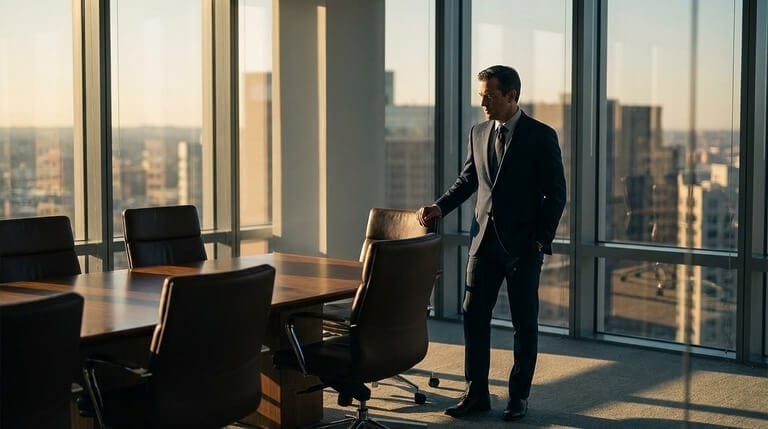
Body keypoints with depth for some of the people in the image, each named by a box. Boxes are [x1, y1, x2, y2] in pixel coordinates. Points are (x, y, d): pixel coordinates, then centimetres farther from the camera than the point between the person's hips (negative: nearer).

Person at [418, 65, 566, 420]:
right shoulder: (478, 133, 7)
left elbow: (556, 193, -6)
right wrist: (440, 207, 2)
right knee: (473, 315, 3)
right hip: (484, 239, 5)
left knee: (524, 322, 6)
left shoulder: (541, 136, -8)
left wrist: (541, 240, -11)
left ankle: (519, 396, 17)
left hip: (523, 244, -5)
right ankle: (476, 393, 12)